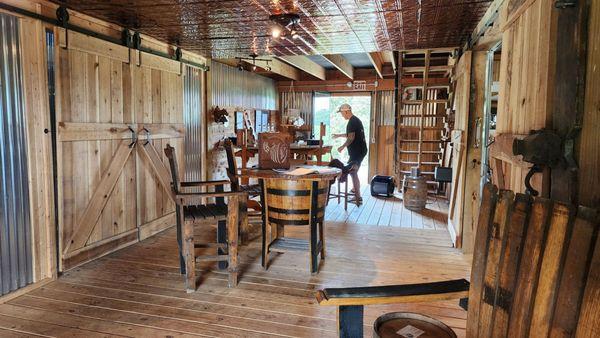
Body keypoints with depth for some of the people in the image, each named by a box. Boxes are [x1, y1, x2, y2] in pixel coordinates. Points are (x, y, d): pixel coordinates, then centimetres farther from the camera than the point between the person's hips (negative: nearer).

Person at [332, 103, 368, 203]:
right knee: (354, 172, 21)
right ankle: (356, 192, 33)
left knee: (353, 173, -8)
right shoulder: (356, 119, 17)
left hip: (357, 151, -10)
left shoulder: (352, 122, -15)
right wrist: (339, 135, 37)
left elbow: (351, 137, -21)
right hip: (361, 150, 10)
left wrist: (343, 146, -9)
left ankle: (358, 198, -9)